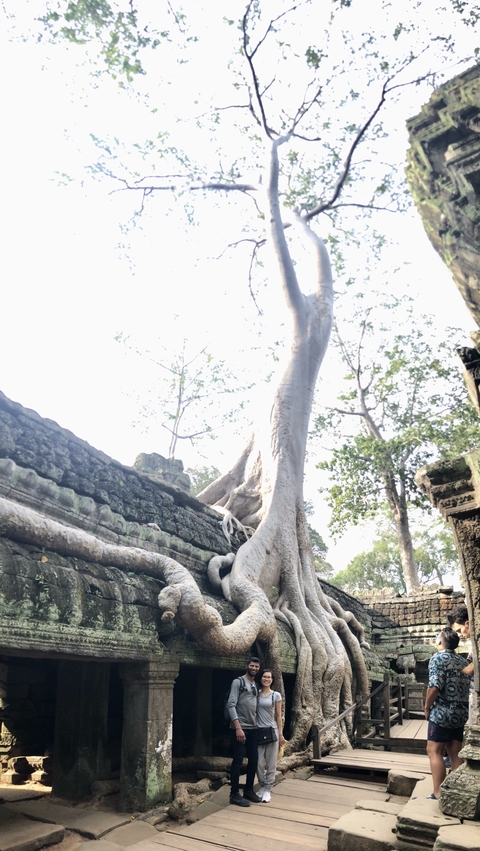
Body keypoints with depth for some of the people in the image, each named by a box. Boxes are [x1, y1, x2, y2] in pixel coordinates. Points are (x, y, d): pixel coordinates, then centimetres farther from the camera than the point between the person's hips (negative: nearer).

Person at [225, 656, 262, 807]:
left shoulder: (256, 686, 14)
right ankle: (234, 794, 8)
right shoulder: (238, 682, -9)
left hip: (253, 728, 8)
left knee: (253, 759, 12)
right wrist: (238, 727, -21)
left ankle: (249, 790, 26)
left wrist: (257, 725, 11)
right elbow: (231, 705, -16)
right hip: (240, 728, -8)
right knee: (238, 760, -2)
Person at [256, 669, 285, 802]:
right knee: (259, 762, 1)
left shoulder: (276, 695, 1)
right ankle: (262, 786, 20)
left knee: (271, 763, 3)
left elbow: (278, 716, 3)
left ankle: (267, 789, 14)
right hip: (258, 731, 1)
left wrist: (281, 734, -1)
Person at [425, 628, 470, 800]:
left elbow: (434, 687, -20)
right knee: (455, 753, 13)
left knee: (434, 752, -1)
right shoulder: (462, 660, 10)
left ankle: (438, 795, -2)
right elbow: (465, 686, 13)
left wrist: (427, 708, -8)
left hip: (442, 713, -7)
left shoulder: (438, 658, -12)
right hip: (460, 713, 7)